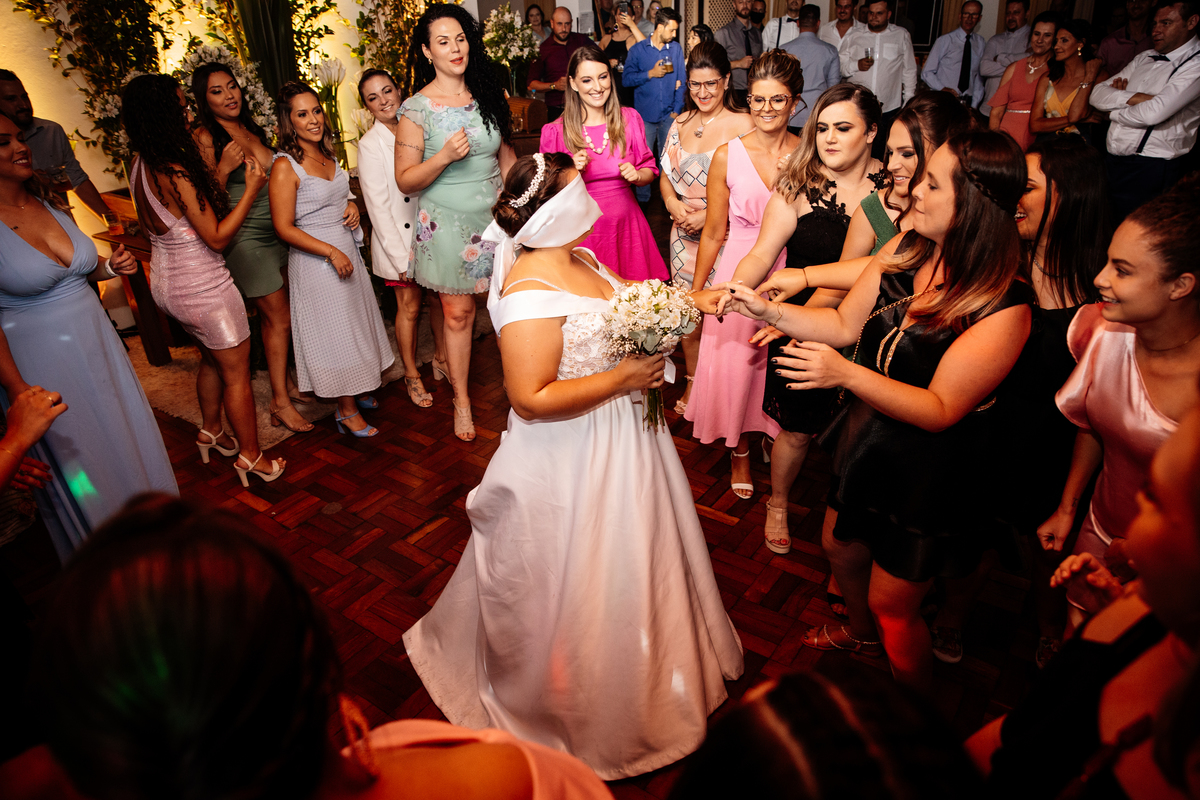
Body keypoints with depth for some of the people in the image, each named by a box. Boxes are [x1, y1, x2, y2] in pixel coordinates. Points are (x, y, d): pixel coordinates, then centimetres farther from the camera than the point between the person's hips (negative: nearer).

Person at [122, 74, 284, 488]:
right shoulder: (176, 173, -25)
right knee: (236, 373, 5)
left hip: (166, 281, 9)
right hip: (202, 287, -9)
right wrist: (251, 191, -19)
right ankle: (251, 457, 17)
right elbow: (217, 237, -23)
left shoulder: (142, 166, 2)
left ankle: (211, 432, 43)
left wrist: (222, 173, 8)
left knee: (211, 359, 26)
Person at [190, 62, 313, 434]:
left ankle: (282, 387, 24)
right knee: (280, 318, -6)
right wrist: (224, 168, -27)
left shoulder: (250, 128, 11)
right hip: (244, 238, -7)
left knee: (270, 316, 13)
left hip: (273, 232, 7)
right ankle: (280, 403, 4)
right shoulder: (204, 137, -10)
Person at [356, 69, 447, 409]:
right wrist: (401, 257, -16)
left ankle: (442, 355, 34)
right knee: (409, 306, 4)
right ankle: (411, 375, 20)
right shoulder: (370, 144, -10)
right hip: (399, 238, -4)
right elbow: (378, 206, -12)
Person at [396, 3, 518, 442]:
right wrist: (444, 156, -24)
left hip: (494, 216, 4)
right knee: (458, 312, 3)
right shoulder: (417, 109, -9)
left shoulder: (487, 95, 6)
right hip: (448, 224, -4)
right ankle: (461, 398, 21)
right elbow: (405, 179, -9)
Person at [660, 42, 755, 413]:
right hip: (684, 232, 5)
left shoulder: (743, 124, -9)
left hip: (724, 233, -5)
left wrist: (709, 215, -19)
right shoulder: (681, 123, 9)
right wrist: (672, 202, -5)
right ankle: (692, 381, 29)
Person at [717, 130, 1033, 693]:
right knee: (840, 546, 27)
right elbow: (845, 324, 0)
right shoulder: (905, 250, -8)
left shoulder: (1002, 308, -27)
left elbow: (940, 409, -27)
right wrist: (767, 310, -10)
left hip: (929, 474, -6)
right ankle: (861, 632, 62)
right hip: (867, 441, 7)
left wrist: (846, 373, -37)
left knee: (892, 606, 11)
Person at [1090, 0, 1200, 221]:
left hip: (1150, 171, -7)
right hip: (1113, 161, 7)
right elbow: (1098, 94, 7)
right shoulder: (1144, 58, 16)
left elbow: (1154, 112, -20)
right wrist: (1137, 97, -9)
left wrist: (1114, 112, -2)